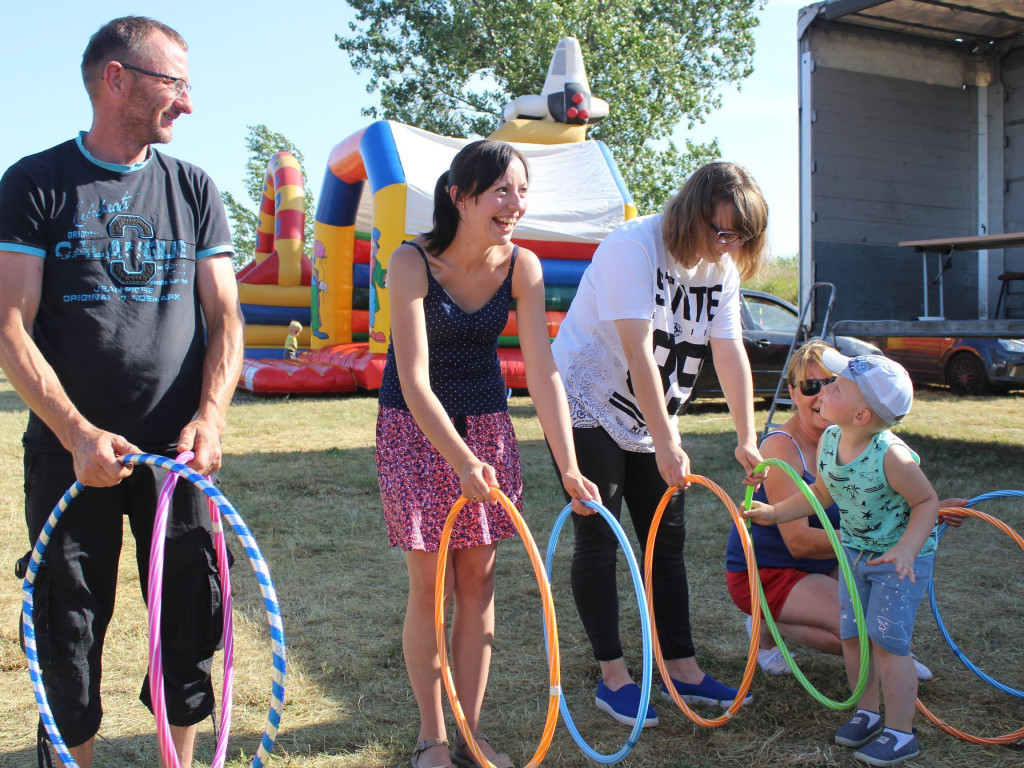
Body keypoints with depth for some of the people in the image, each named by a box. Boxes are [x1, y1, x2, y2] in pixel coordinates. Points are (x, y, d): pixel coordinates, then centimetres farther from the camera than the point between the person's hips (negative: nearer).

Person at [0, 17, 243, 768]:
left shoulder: (194, 189, 6)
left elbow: (224, 317, 3)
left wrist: (211, 415, -13)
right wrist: (77, 432, -17)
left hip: (178, 450, 2)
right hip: (71, 451, -2)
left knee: (191, 620, 8)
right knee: (68, 630, 8)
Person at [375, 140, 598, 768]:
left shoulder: (522, 267, -10)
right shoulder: (413, 263, -21)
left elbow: (543, 372, -12)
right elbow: (415, 380, -26)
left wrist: (569, 468, -18)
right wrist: (462, 461, -36)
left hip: (488, 426, 4)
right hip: (417, 428, -4)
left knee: (479, 578, 7)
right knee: (431, 583, 0)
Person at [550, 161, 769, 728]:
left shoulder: (722, 267, -1)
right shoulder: (635, 246, -24)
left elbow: (730, 352, -2)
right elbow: (638, 351, -30)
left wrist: (746, 437, -7)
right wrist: (666, 442, -32)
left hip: (650, 415, 7)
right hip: (587, 405, -7)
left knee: (667, 538, 8)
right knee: (598, 539, -4)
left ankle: (682, 670, 18)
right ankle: (612, 677, 8)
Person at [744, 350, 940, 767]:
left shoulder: (890, 455, -31)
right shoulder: (828, 440, -11)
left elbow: (927, 502, -18)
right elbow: (822, 492, 7)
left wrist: (905, 550, -31)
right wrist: (775, 511, 4)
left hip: (901, 557, -6)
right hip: (855, 550, 6)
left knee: (886, 639, -7)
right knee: (852, 634, 7)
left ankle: (900, 733, 8)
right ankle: (868, 712, 28)